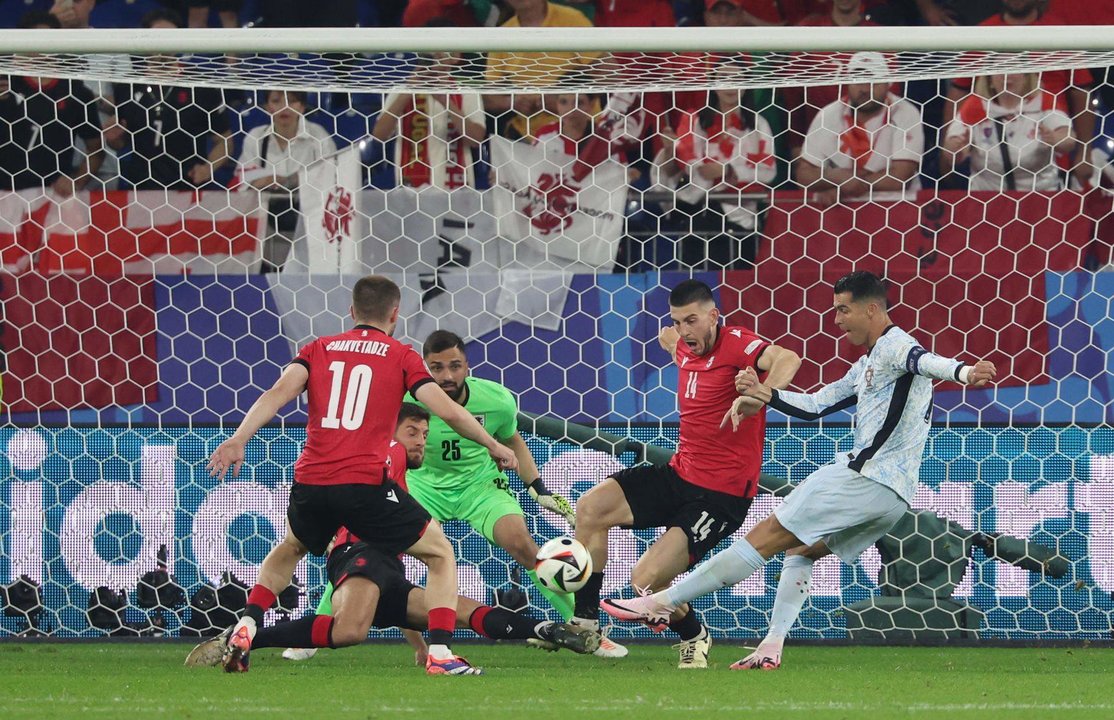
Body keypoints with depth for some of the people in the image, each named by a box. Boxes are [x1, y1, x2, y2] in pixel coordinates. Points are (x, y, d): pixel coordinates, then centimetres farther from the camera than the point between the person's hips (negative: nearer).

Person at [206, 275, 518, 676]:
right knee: (440, 554, 13)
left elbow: (278, 393, 0)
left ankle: (245, 629, 18)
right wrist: (493, 447, 12)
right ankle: (440, 654, -4)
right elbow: (446, 411, -1)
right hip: (366, 485, -4)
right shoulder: (401, 357, 8)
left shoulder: (318, 350, 15)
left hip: (310, 483, 4)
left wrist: (239, 440, -9)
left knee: (289, 550, 35)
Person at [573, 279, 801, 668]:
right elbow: (668, 336, 36)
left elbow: (787, 359, -38)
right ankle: (584, 623, 3)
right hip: (679, 473, 8)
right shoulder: (686, 348, 8)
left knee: (645, 580, -16)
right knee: (591, 507, -6)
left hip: (723, 493, -8)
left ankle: (694, 637, 16)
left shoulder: (736, 344, -16)